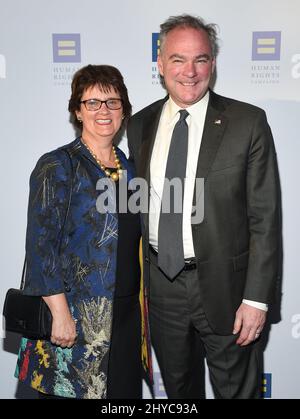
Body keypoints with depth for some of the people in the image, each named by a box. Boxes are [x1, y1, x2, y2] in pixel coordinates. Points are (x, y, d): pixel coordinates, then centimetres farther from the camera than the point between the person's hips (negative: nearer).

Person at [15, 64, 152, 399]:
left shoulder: (129, 169, 9)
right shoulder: (57, 166, -9)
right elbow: (40, 244, -14)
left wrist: (139, 304, 12)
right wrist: (60, 313, -17)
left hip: (126, 312, 6)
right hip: (75, 314, -5)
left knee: (124, 390, 15)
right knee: (71, 390, 7)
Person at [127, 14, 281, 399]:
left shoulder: (248, 123, -9)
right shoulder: (140, 125, 2)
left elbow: (265, 216, -10)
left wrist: (256, 297, -12)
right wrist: (135, 278, 8)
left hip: (223, 286, -3)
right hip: (160, 285, 4)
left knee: (235, 388, 17)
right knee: (176, 388, 24)